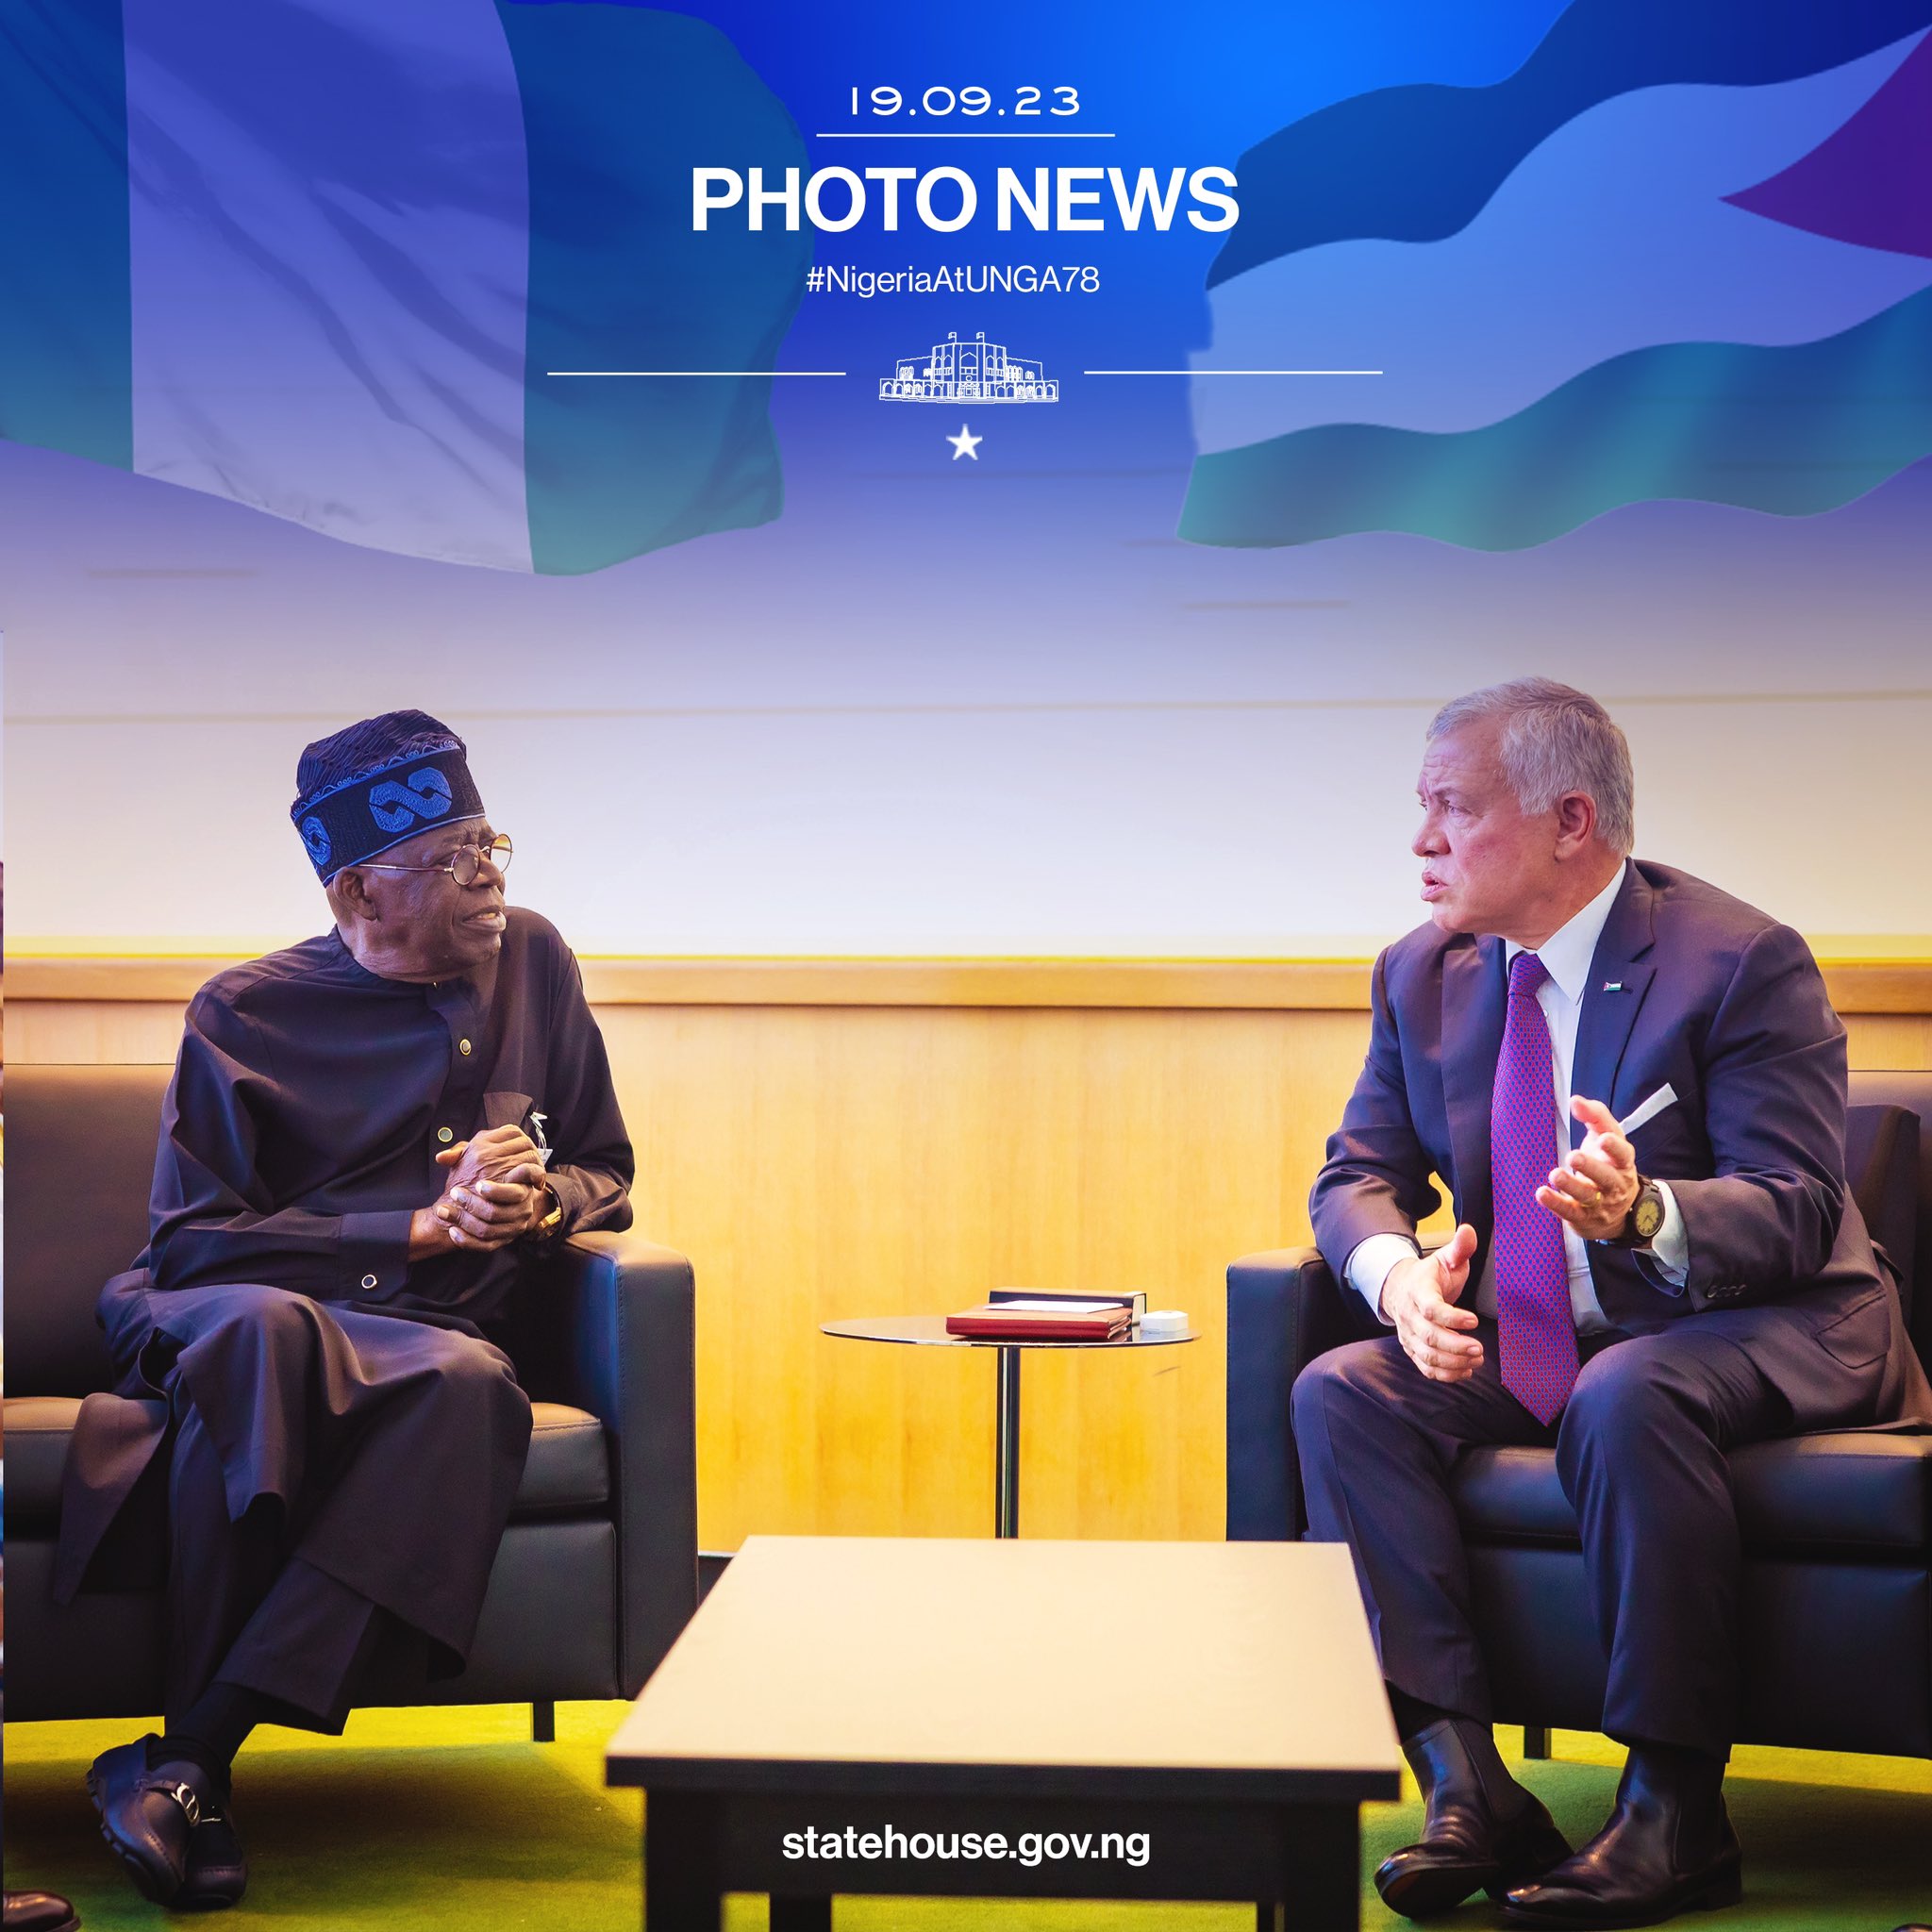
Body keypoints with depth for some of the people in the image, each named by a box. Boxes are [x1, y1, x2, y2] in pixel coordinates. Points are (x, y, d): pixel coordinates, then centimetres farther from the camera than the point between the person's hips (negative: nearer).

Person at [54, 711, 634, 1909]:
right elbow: (192, 1239, -3)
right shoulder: (246, 1015, 3)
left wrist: (542, 1203, -2)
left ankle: (187, 1759, -38)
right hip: (231, 1316, -2)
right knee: (261, 1326, -41)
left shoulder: (532, 966, 15)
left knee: (471, 1383, -37)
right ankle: (198, 1763, -36)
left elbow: (606, 1176, 24)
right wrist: (426, 1227, -8)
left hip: (425, 1332, 2)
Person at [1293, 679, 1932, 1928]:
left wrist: (1644, 1210, -40)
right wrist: (1398, 1270, -18)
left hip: (1754, 1332, -6)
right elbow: (1359, 1174, 8)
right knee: (1340, 1392, -20)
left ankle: (1676, 1811, -26)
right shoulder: (1424, 975, 7)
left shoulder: (1742, 960, -12)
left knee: (1626, 1397, -38)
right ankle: (1466, 1785, -23)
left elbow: (1798, 1212, -17)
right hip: (1525, 1345, 6)